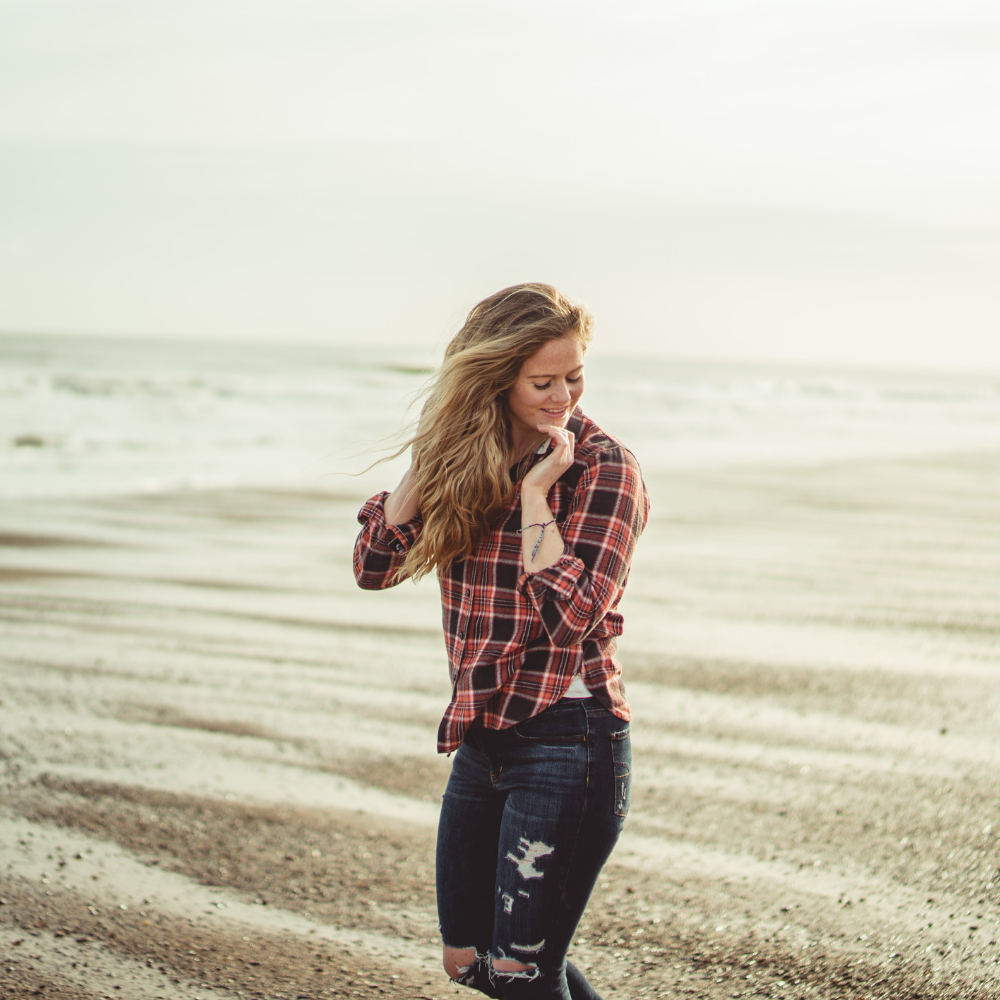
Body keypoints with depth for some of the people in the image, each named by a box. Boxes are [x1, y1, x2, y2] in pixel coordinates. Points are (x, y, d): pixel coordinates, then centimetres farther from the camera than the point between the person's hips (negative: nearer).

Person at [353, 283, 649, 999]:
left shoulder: (605, 468, -11)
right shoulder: (468, 460, 5)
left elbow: (568, 614, -20)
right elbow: (375, 564, -1)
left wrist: (535, 492, -19)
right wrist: (430, 467, -9)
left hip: (569, 741, -7)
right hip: (483, 741, 7)